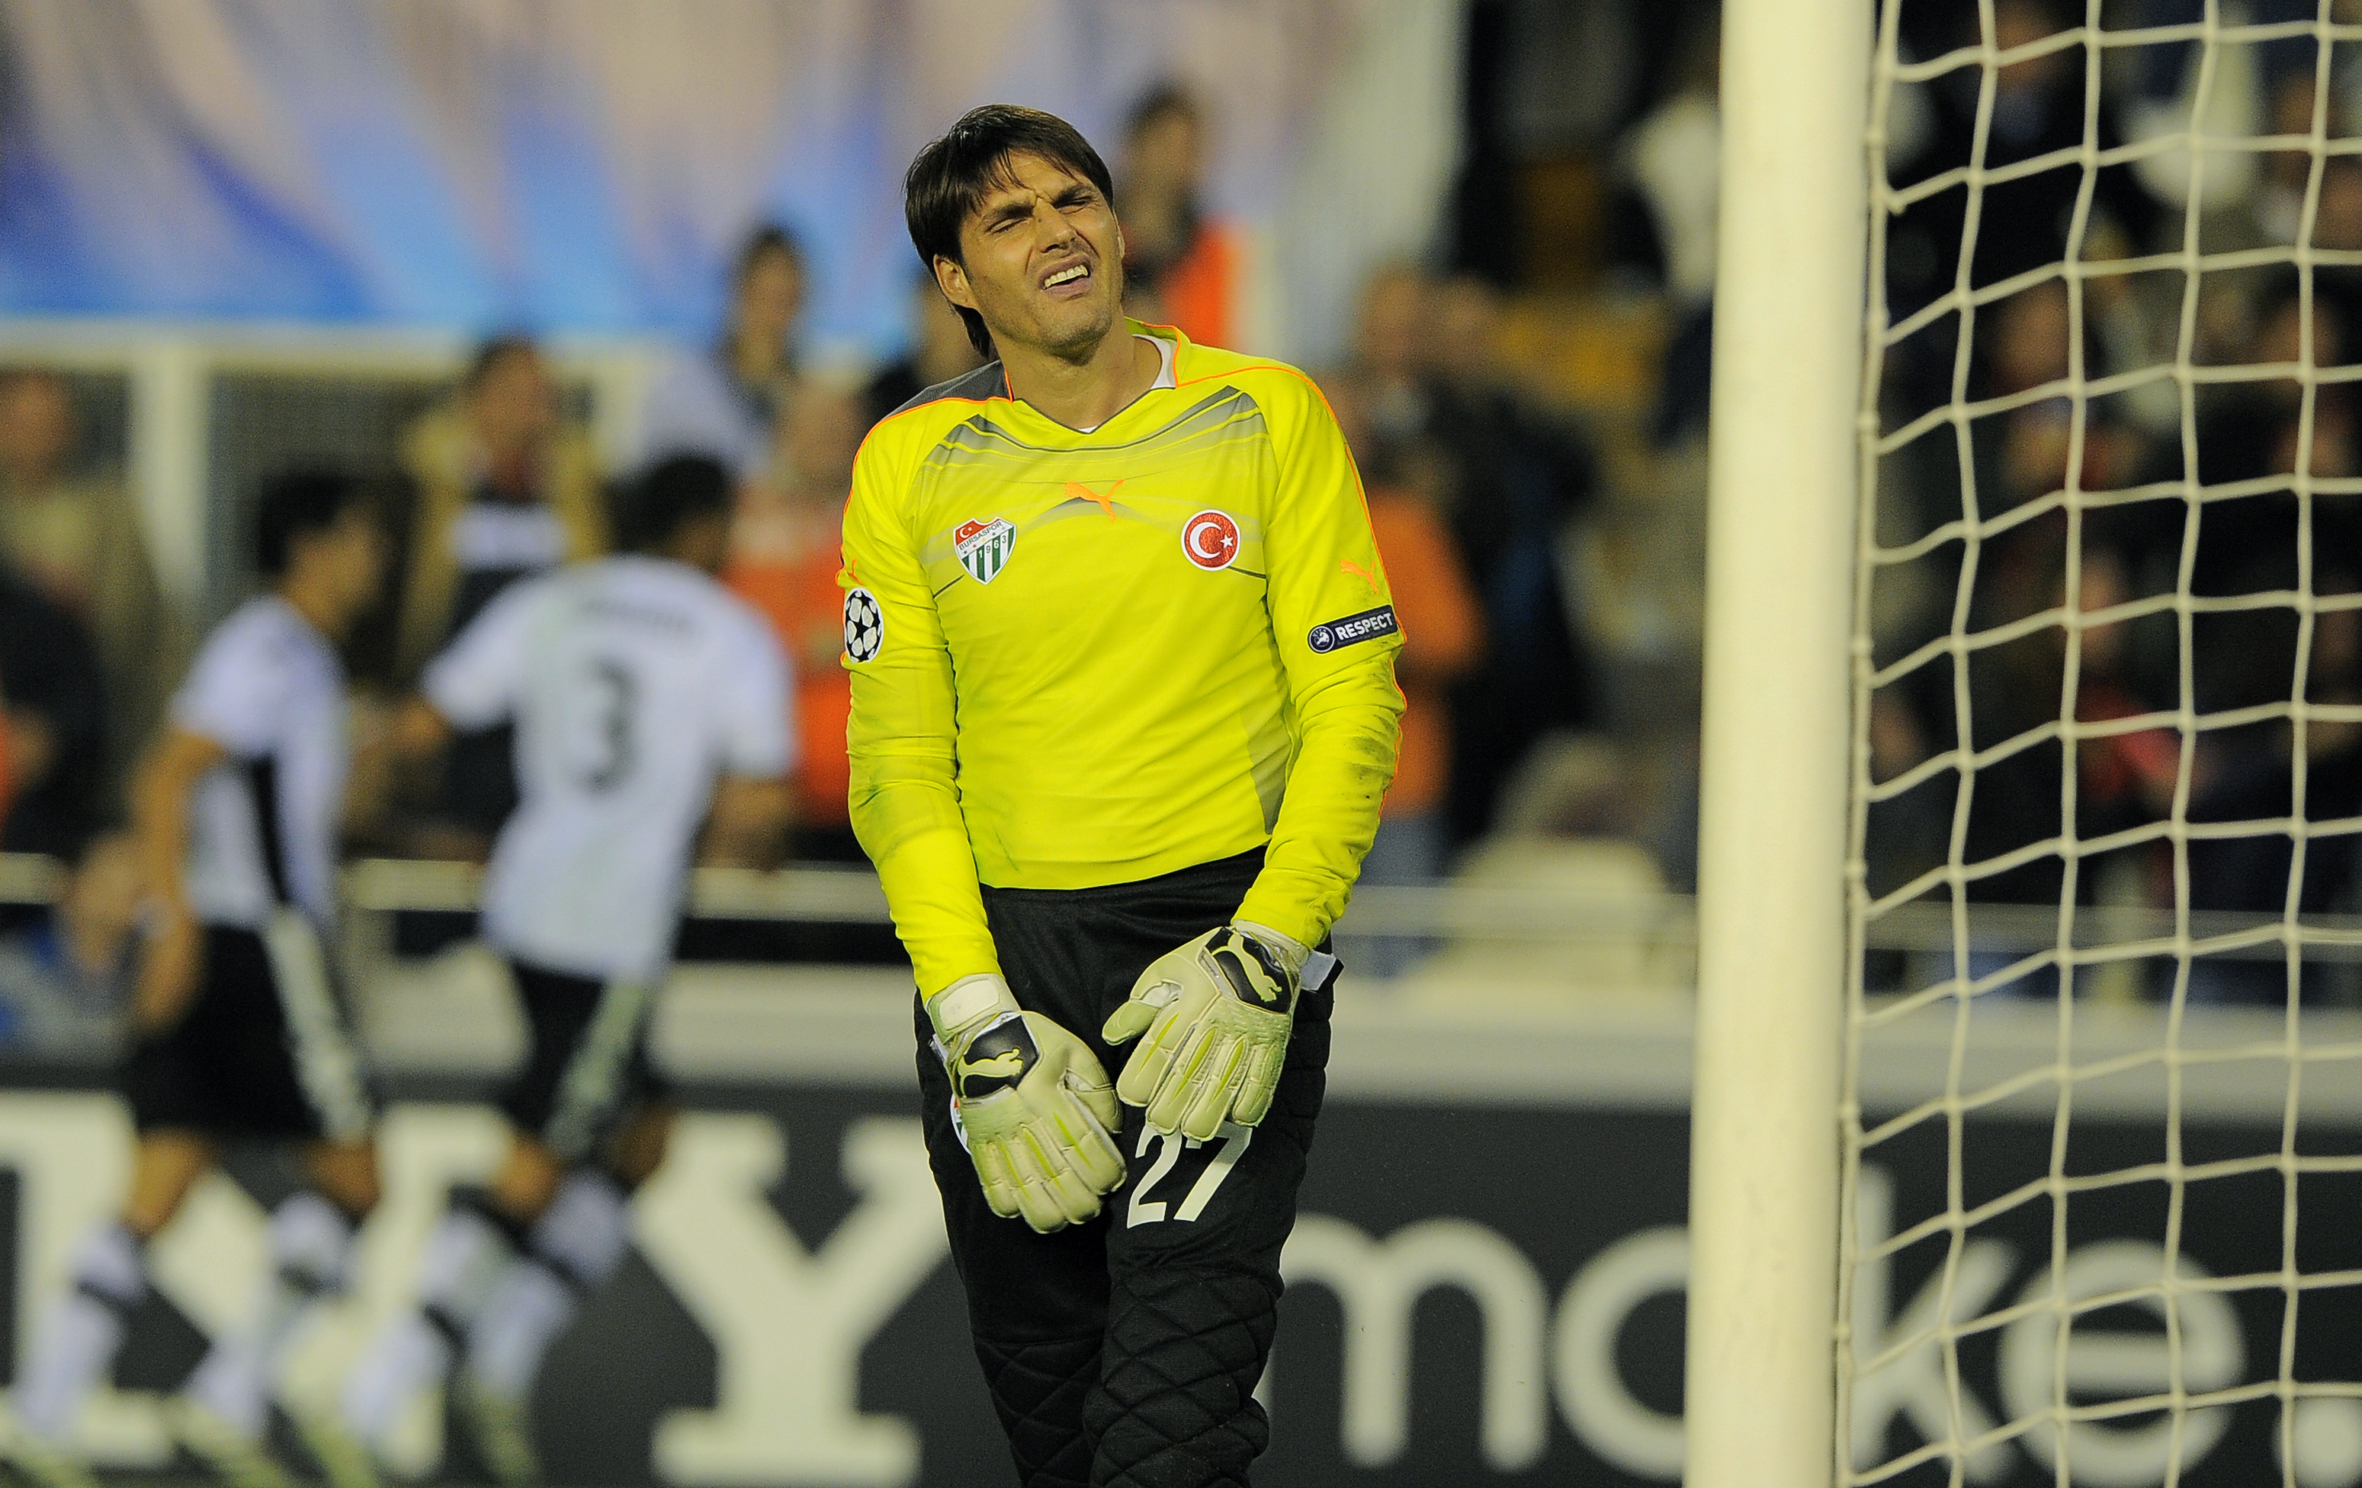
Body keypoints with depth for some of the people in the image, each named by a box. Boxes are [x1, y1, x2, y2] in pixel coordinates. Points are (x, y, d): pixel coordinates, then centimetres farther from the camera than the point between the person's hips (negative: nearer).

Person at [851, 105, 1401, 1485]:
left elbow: (1353, 704, 0)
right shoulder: (912, 465, 5)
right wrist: (980, 1024, -9)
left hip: (1228, 932, -2)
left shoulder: (1265, 416, 1)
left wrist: (1261, 961, -12)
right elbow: (898, 762, 3)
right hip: (998, 950, 2)